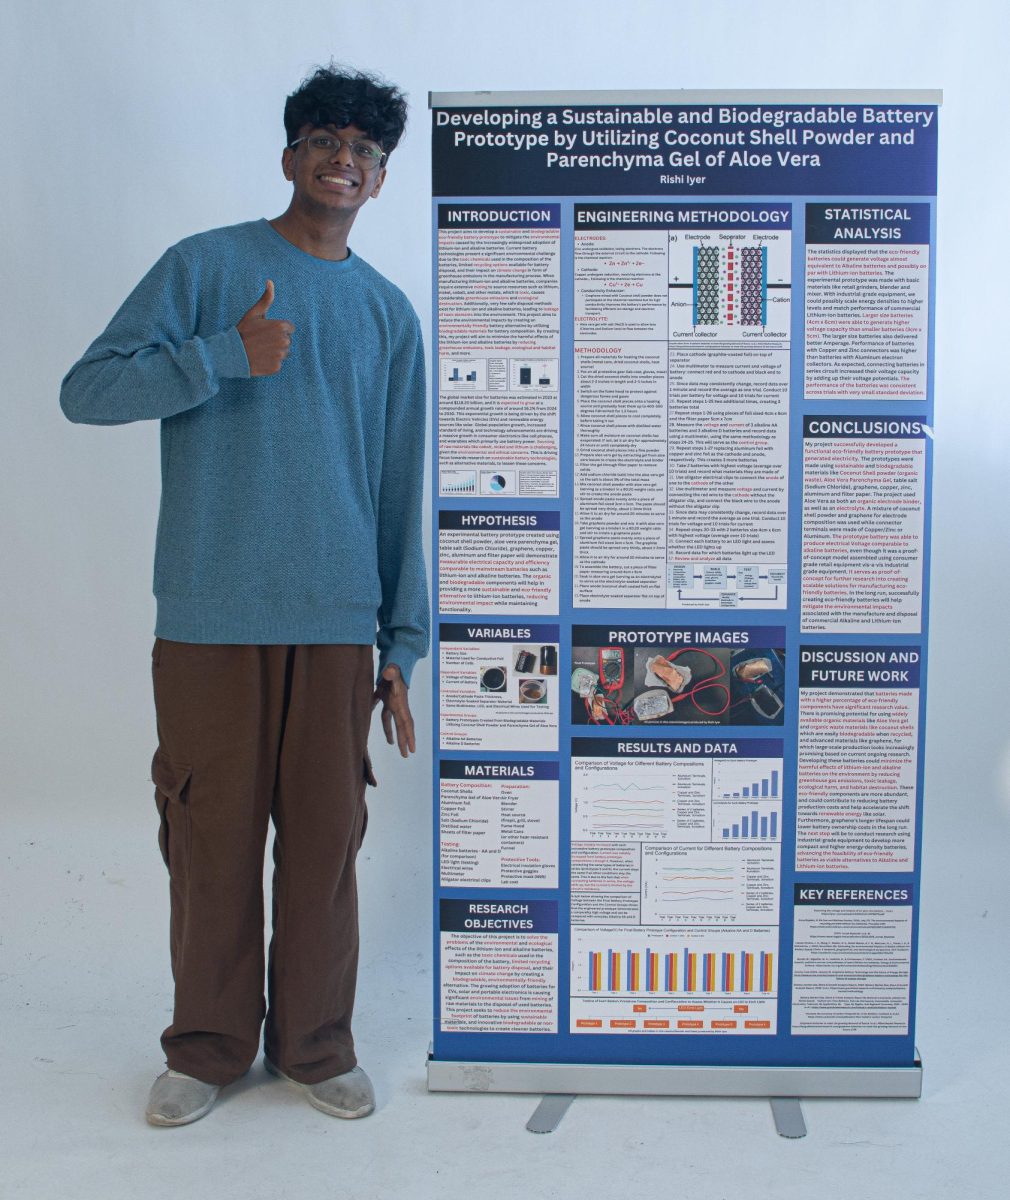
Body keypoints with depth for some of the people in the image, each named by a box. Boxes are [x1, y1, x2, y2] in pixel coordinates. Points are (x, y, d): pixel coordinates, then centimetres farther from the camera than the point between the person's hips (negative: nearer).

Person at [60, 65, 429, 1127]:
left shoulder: (388, 313, 14)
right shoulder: (206, 265, 5)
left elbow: (400, 492, 13)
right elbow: (86, 390, -2)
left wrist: (402, 644, 8)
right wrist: (229, 354, -15)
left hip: (336, 621, 2)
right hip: (210, 615, -2)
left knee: (325, 840, 7)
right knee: (211, 838, 6)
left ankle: (315, 1045, 26)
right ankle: (207, 1047, 26)